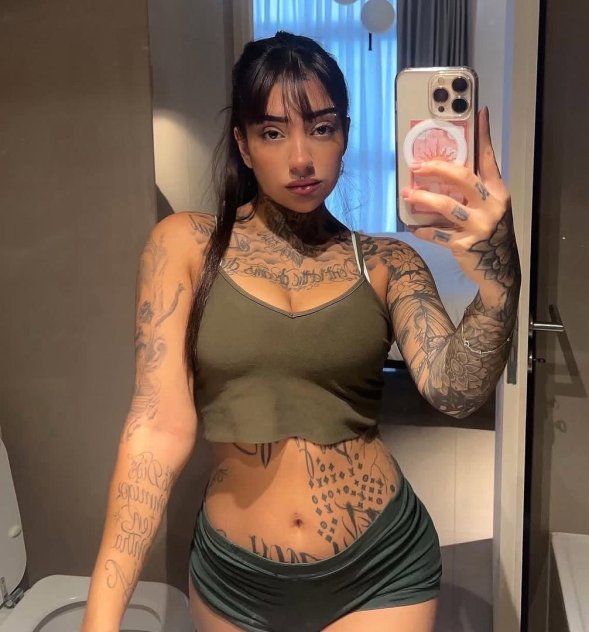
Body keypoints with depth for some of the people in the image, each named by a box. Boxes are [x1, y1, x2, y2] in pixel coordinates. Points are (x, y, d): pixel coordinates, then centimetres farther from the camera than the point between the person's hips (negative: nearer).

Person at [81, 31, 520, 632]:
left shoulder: (386, 263, -3)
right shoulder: (187, 244, -7)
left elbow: (453, 391, -18)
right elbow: (159, 430, -12)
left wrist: (498, 282, -37)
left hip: (381, 569, 0)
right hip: (233, 578, 1)